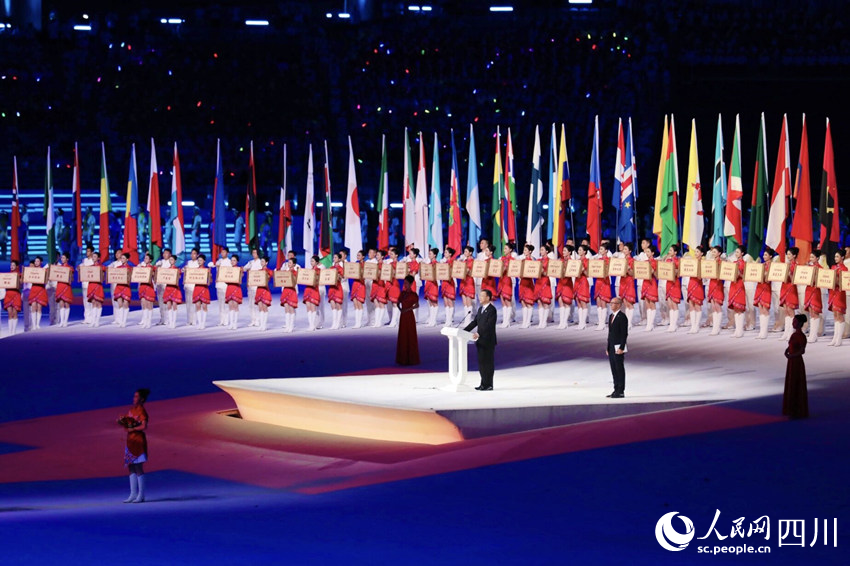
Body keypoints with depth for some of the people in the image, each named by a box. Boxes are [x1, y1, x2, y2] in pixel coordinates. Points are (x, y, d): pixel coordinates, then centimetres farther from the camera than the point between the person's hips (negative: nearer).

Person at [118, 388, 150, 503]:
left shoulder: (141, 411, -11)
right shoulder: (132, 410, 13)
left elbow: (144, 426, -22)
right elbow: (125, 422, 21)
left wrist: (132, 429, -13)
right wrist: (121, 421, 0)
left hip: (138, 441, -9)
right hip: (130, 441, 9)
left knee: (138, 468, -8)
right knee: (131, 468, 8)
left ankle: (141, 495, -4)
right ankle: (133, 494, 12)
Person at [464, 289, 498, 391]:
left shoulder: (492, 310, -12)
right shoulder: (480, 309, 16)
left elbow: (489, 325, -21)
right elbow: (475, 322, 16)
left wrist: (479, 334, -30)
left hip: (488, 341, -9)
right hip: (480, 341, 9)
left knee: (488, 363, -4)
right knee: (481, 362, 11)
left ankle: (488, 385, 0)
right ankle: (483, 384, 17)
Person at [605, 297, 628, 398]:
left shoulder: (622, 317, -10)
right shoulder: (611, 317, 17)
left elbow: (624, 333, -15)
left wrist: (621, 348, -20)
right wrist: (608, 348, 17)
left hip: (618, 348, -9)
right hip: (612, 348, 9)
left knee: (620, 369, -6)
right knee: (614, 370, 9)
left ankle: (621, 392, -4)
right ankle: (616, 390, 13)